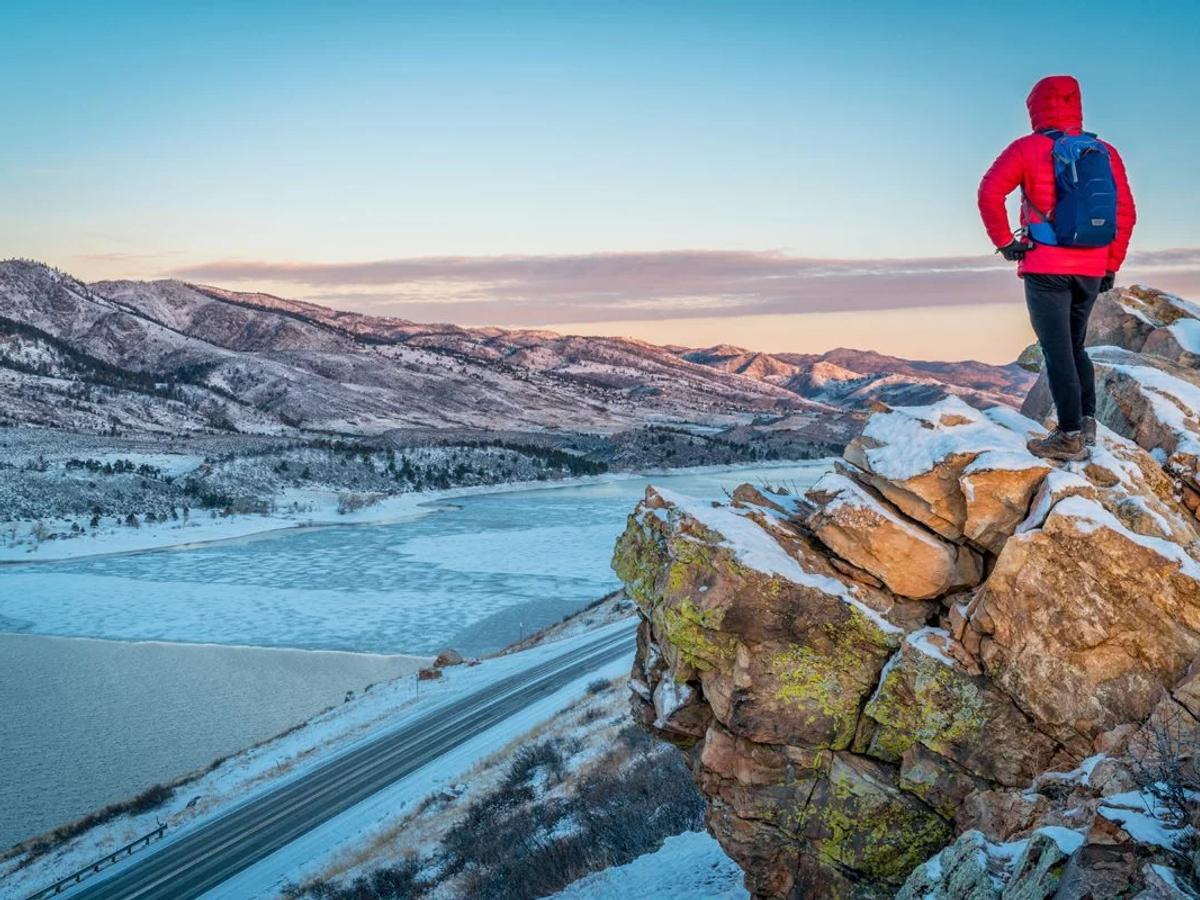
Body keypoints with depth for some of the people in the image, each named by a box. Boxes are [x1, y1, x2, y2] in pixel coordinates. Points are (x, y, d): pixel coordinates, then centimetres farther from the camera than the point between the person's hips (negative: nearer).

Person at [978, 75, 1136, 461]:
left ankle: (1070, 436, -3)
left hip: (1046, 268, -5)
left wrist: (1003, 241, -5)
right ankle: (1087, 422, 16)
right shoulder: (1106, 152, 8)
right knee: (1075, 345, 20)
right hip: (1091, 270, 5)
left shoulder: (1028, 149, -4)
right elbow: (1126, 213, 8)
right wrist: (1111, 265, 15)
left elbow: (990, 193, -15)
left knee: (1057, 351, -2)